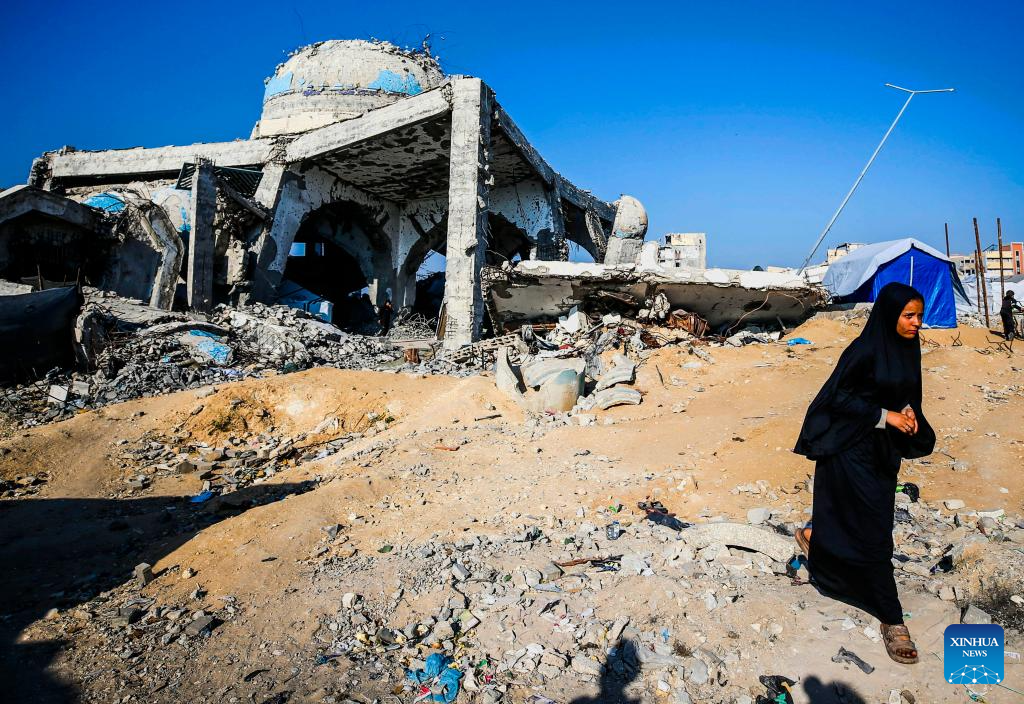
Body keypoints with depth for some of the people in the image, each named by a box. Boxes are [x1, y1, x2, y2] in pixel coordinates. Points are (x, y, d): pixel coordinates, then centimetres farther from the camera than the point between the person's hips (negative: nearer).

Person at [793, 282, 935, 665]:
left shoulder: (908, 348, 5)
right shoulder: (864, 350, -19)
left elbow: (907, 394, 15)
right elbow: (838, 396, -17)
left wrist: (909, 413, -6)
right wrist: (884, 415, -20)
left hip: (884, 447, 8)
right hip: (854, 447, -8)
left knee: (863, 515, 20)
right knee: (873, 531, -2)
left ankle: (814, 537, 49)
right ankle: (891, 619, 8)